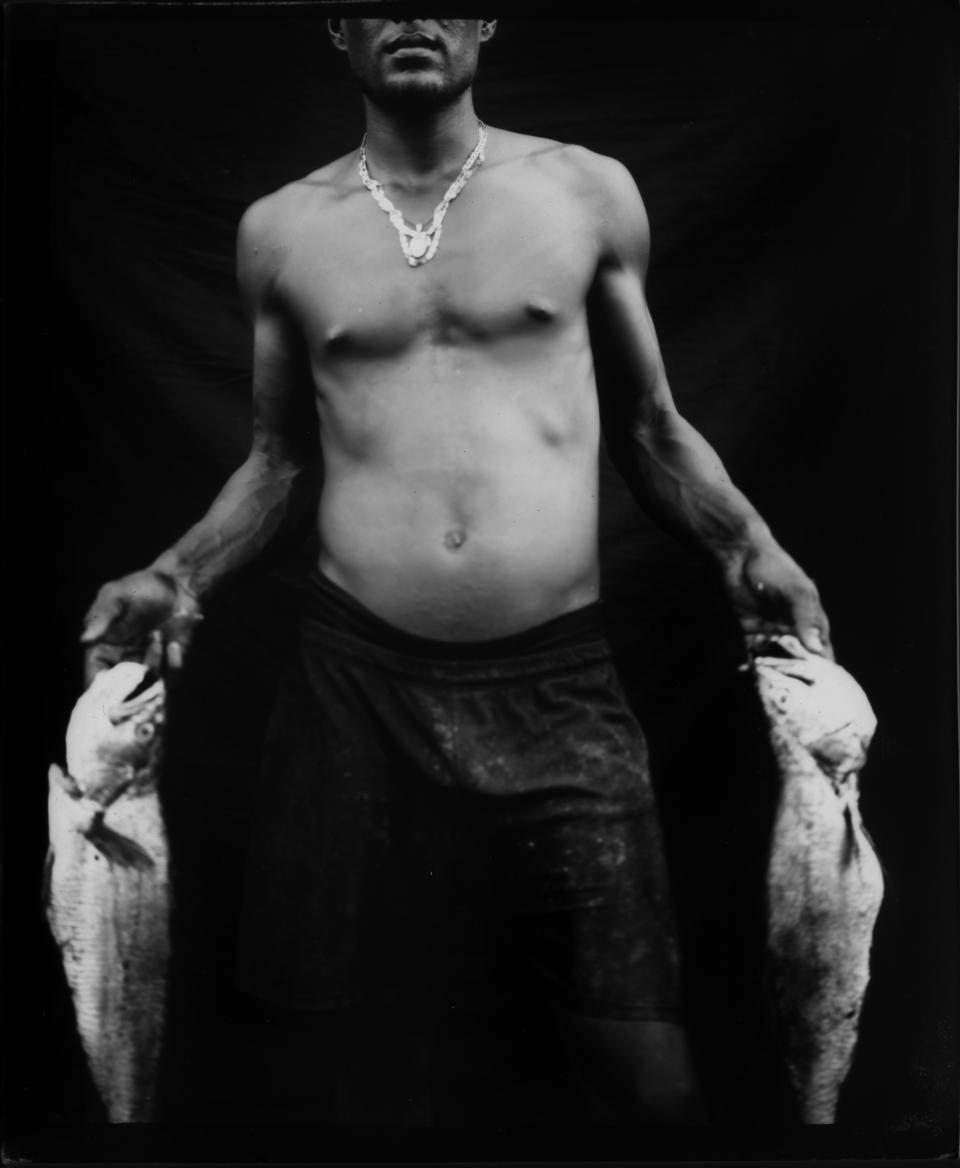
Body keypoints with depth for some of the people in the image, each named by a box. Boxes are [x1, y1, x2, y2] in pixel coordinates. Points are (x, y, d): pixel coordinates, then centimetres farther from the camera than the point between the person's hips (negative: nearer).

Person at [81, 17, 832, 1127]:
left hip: (558, 684, 0)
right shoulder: (282, 229, 10)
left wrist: (745, 543, -3)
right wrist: (179, 574, 3)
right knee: (373, 1032, 13)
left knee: (650, 1071, -1)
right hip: (356, 684, 1)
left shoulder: (589, 191, 8)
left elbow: (651, 428, 13)